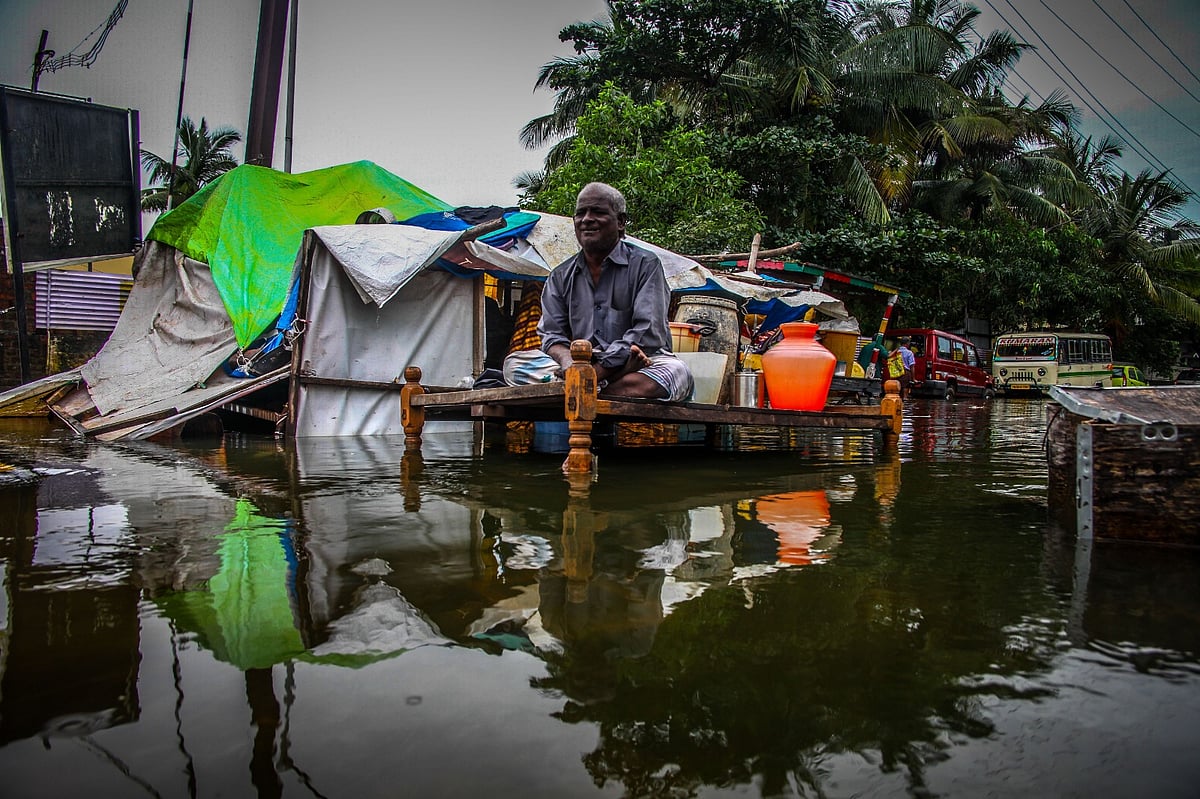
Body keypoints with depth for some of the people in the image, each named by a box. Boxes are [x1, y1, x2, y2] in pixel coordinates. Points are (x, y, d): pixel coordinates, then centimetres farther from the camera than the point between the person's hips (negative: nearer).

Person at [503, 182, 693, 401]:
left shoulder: (645, 264, 3)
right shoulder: (561, 277, 15)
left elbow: (648, 334, -10)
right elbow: (552, 336, 4)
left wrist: (597, 372, -22)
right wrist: (569, 363, -22)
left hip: (639, 366, -3)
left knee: (676, 371, -34)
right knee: (514, 363, -18)